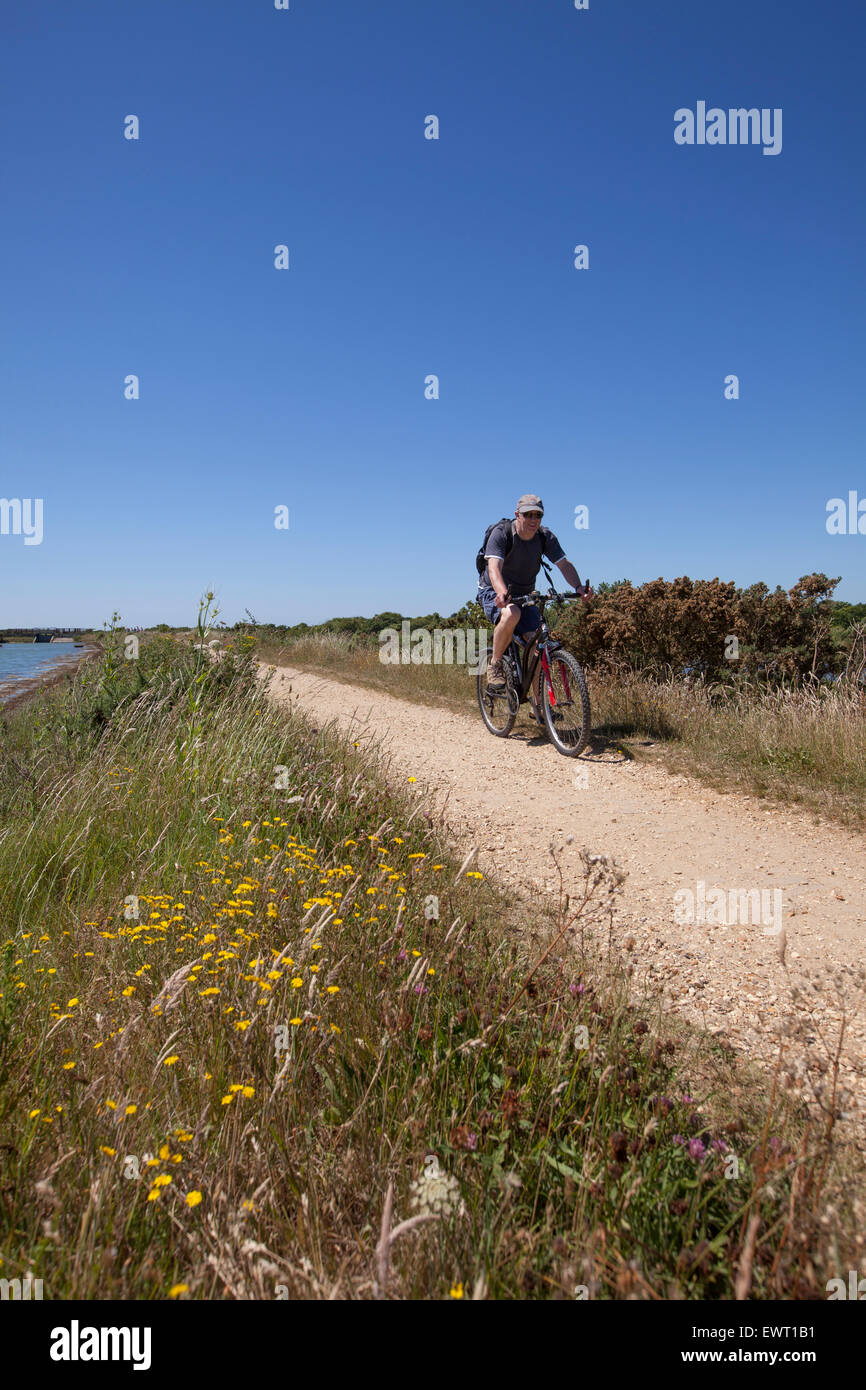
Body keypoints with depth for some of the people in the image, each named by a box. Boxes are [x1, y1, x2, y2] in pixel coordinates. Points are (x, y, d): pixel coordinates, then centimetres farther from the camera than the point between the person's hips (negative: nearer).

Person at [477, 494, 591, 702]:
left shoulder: (545, 537, -7)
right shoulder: (501, 533, -21)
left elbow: (564, 564, -14)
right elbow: (494, 567, -35)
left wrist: (578, 587, -35)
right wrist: (502, 592, -55)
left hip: (524, 595, 5)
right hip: (494, 594, -4)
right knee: (511, 614, -39)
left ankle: (539, 704, -1)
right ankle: (495, 665, -18)